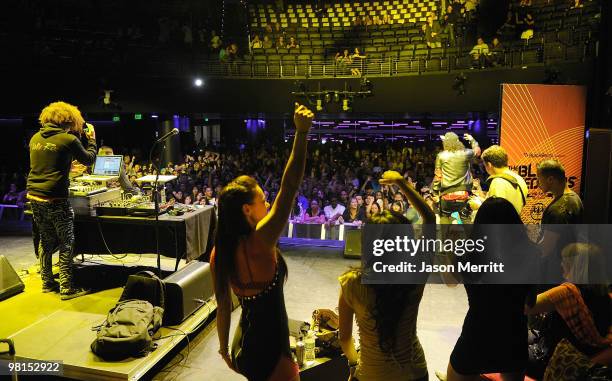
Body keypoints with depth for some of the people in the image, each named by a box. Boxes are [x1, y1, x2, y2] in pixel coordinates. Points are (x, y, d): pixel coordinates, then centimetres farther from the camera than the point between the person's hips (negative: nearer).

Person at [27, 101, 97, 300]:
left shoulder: (35, 138, 9)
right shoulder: (69, 139, -11)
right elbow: (89, 159, 2)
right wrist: (91, 140, 16)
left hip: (34, 197, 7)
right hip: (56, 200, -7)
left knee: (46, 241, 19)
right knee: (66, 244, 5)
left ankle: (47, 283, 29)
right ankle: (67, 288, 8)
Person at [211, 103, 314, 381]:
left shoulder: (220, 251, -5)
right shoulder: (259, 242, -25)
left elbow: (223, 306, 4)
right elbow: (289, 188, -31)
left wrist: (224, 348, 18)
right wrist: (301, 132, -30)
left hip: (243, 346, 7)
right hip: (270, 353, -7)